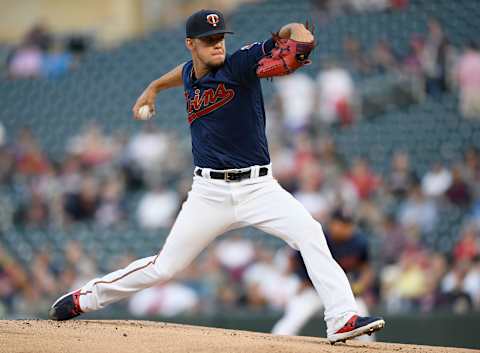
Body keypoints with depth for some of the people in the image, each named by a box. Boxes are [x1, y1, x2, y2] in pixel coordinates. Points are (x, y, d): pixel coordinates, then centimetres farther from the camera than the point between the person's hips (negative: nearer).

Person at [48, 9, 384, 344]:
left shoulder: (239, 65, -8)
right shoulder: (191, 76, 7)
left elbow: (287, 33, -18)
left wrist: (298, 34, -40)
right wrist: (154, 87, 45)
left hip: (258, 187, -3)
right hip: (210, 193, 3)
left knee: (310, 233, -26)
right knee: (164, 267, 4)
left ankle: (342, 319, -29)